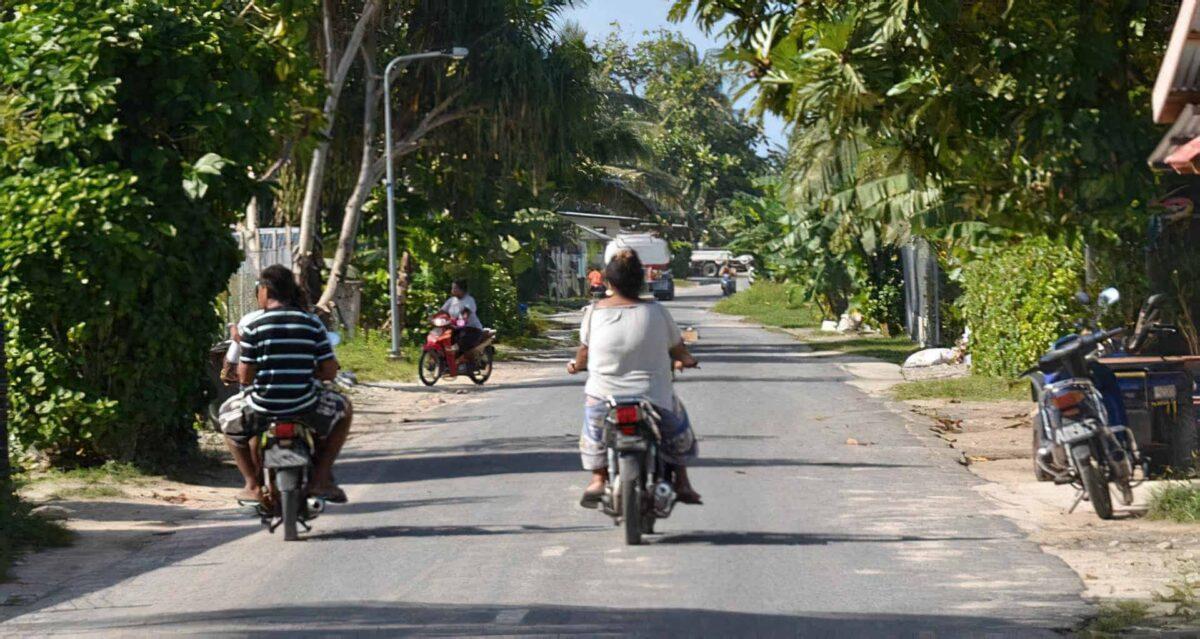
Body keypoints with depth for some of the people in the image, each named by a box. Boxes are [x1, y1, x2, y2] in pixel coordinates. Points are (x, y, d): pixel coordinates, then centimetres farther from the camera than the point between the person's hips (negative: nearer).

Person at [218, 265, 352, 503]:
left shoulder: (253, 326, -7)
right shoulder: (312, 323, 0)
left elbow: (245, 377, -6)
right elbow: (330, 372, -1)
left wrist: (241, 345, 12)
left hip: (262, 407, -1)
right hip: (305, 408, 1)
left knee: (228, 414, 32)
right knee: (342, 407, 32)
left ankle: (253, 484, 19)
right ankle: (321, 478, 21)